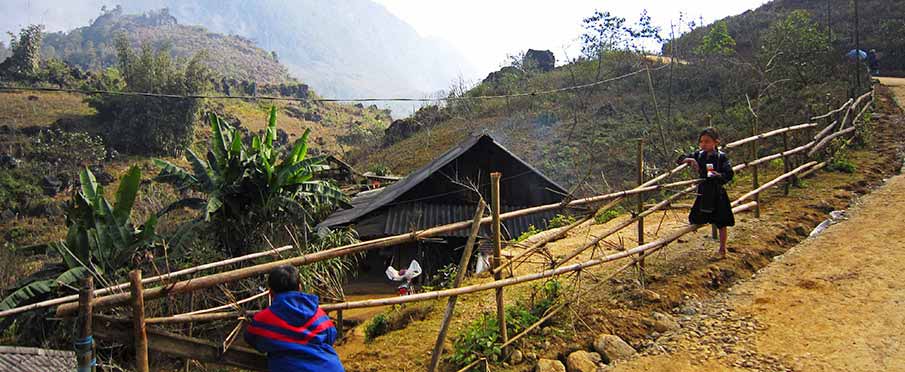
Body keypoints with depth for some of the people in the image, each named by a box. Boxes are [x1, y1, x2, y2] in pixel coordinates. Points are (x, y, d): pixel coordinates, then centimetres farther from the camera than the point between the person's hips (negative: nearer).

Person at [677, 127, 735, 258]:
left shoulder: (721, 156, -10)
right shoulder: (698, 155, 2)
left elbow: (730, 173, -15)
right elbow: (680, 160, 5)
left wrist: (719, 175, -35)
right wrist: (689, 160, -16)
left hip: (717, 194, -4)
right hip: (703, 193, 4)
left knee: (721, 223, 6)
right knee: (695, 220, 5)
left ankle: (722, 250, 19)